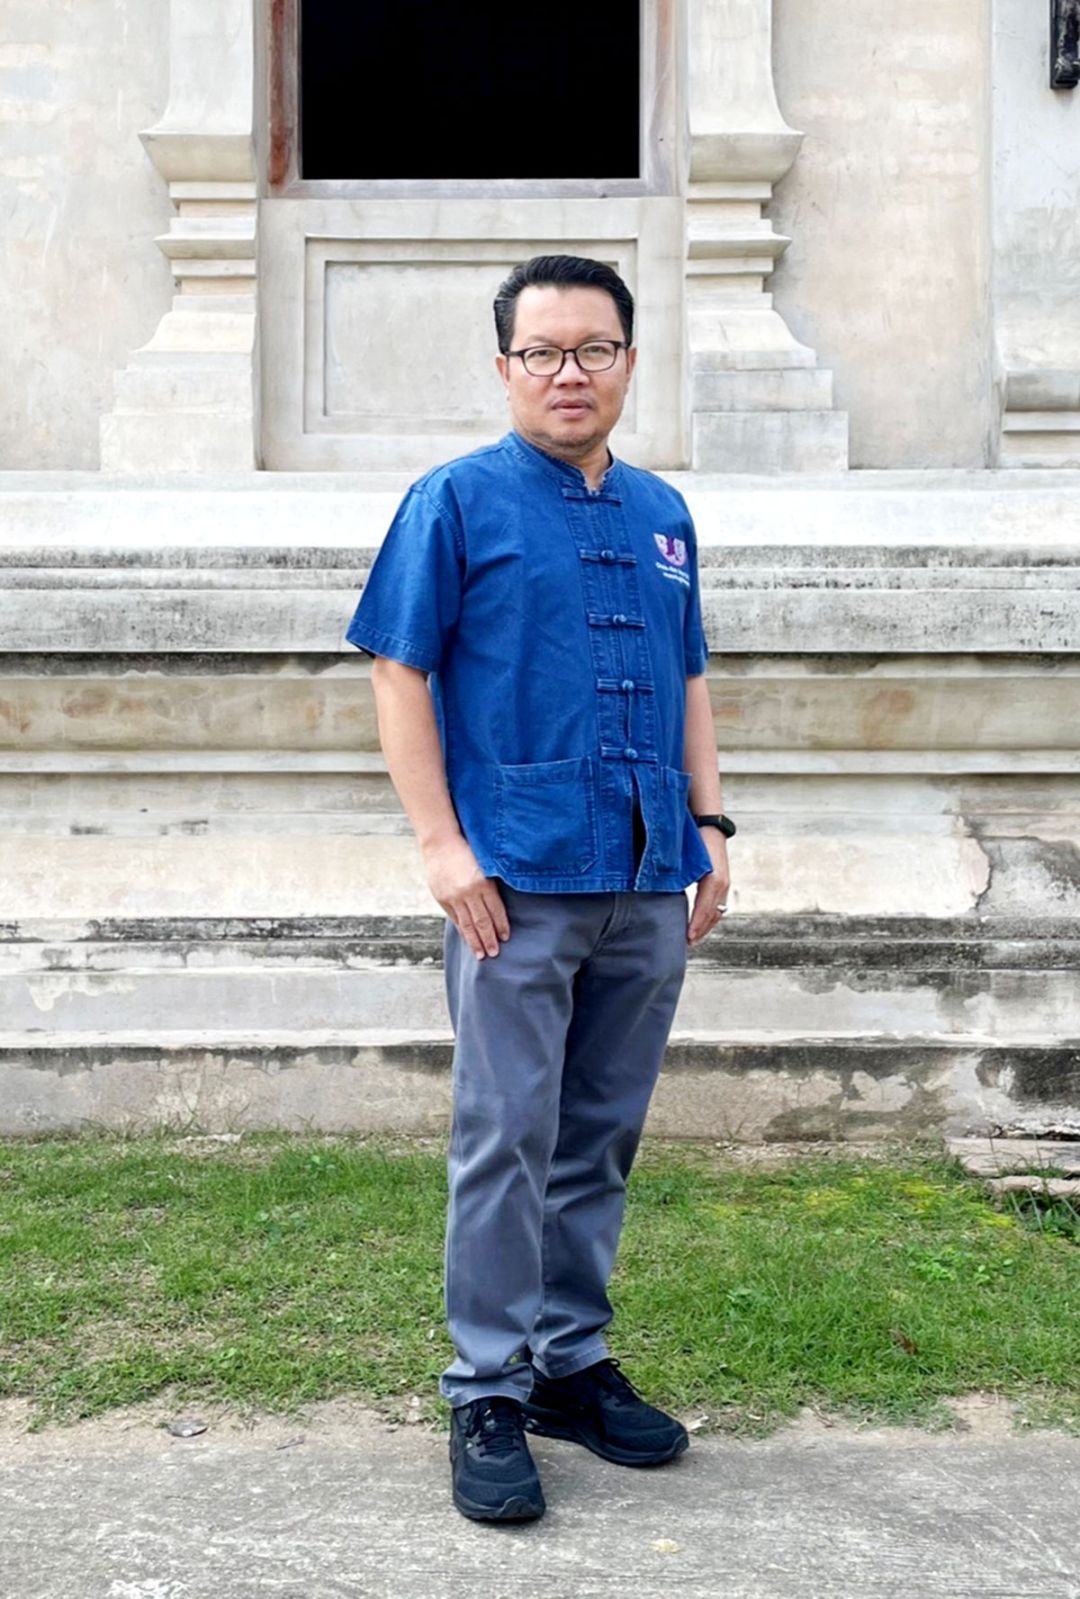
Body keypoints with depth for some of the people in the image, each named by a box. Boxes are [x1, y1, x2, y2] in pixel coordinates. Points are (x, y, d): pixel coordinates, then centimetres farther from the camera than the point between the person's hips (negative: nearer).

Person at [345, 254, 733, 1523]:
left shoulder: (663, 514, 15)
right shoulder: (459, 501, -1)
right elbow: (398, 674, -5)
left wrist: (709, 824, 12)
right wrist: (442, 844, -12)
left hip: (649, 889, 5)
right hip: (518, 887, -5)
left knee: (600, 1142, 13)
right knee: (506, 1142, 0)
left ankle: (573, 1363, 28)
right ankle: (488, 1393, 14)